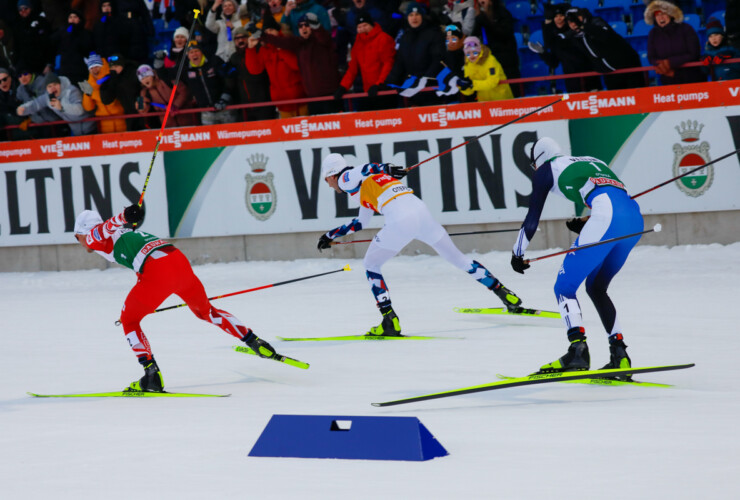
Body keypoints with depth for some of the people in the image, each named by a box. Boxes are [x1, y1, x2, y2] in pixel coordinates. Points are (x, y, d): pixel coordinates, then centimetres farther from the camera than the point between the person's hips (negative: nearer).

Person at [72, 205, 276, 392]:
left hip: (158, 272, -8)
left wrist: (126, 215, -34)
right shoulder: (124, 233, 35)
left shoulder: (95, 237, 12)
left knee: (129, 320, 11)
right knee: (204, 310, 28)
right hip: (180, 260, 8)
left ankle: (152, 375, 0)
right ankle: (255, 343, 30)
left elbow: (107, 227, -13)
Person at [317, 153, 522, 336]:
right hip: (422, 212, 8)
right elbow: (361, 222, 45)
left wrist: (387, 169, -31)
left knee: (371, 264, 10)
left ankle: (390, 320, 1)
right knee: (457, 258, 18)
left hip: (400, 221, -8)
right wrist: (331, 235, 50)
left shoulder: (345, 179, 9)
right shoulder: (364, 185, 33)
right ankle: (505, 294, 22)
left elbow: (365, 169, -16)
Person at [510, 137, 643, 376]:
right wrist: (584, 225, 42)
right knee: (596, 288, 22)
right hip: (635, 217, 7)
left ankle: (578, 348, -19)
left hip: (607, 217, -7)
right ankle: (619, 354, 11)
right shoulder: (591, 161, 35)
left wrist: (517, 254, 31)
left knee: (564, 287, 2)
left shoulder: (546, 169, 18)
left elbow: (532, 219, 19)